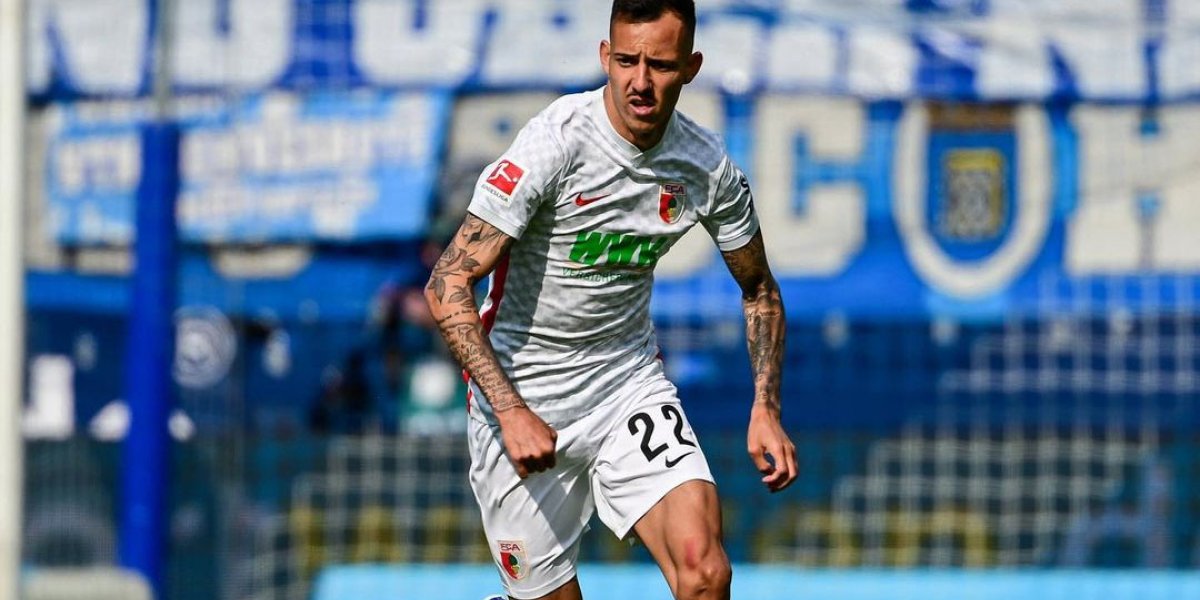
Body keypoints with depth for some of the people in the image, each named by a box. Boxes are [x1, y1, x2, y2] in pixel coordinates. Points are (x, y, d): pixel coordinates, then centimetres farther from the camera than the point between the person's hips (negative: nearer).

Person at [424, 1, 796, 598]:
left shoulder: (708, 168, -6)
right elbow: (448, 285, -23)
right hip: (523, 395, -3)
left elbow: (758, 289, 12)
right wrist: (512, 412, -31)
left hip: (629, 380, 3)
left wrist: (765, 410, -1)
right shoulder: (556, 144, -21)